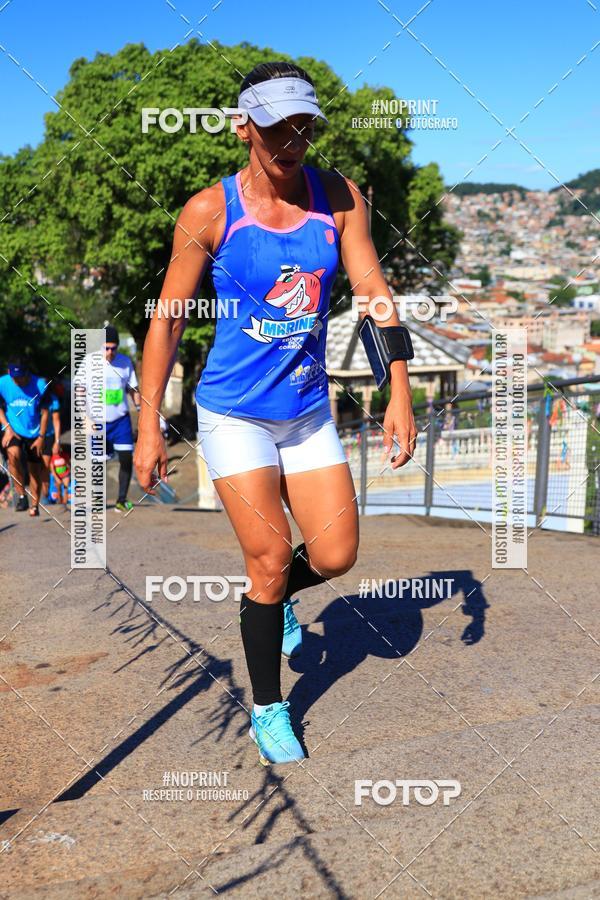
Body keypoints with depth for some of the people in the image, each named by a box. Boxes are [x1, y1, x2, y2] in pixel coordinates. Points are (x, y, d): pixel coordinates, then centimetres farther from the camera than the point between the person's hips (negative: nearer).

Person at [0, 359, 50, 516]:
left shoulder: (40, 385, -15)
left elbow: (44, 412, -5)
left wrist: (41, 437, -6)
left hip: (34, 433, 0)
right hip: (13, 430, 0)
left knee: (35, 469, 5)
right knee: (13, 454, -29)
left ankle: (34, 505, 23)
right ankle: (21, 495, -17)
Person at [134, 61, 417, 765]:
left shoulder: (340, 198, -1)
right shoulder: (208, 212, -11)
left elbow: (373, 290, -3)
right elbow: (167, 318, -7)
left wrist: (399, 391, -13)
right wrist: (148, 426, -11)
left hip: (310, 410, 4)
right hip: (234, 414, -3)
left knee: (335, 557, 1)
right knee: (270, 558, -5)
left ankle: (269, 598, 37)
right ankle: (267, 710, 17)